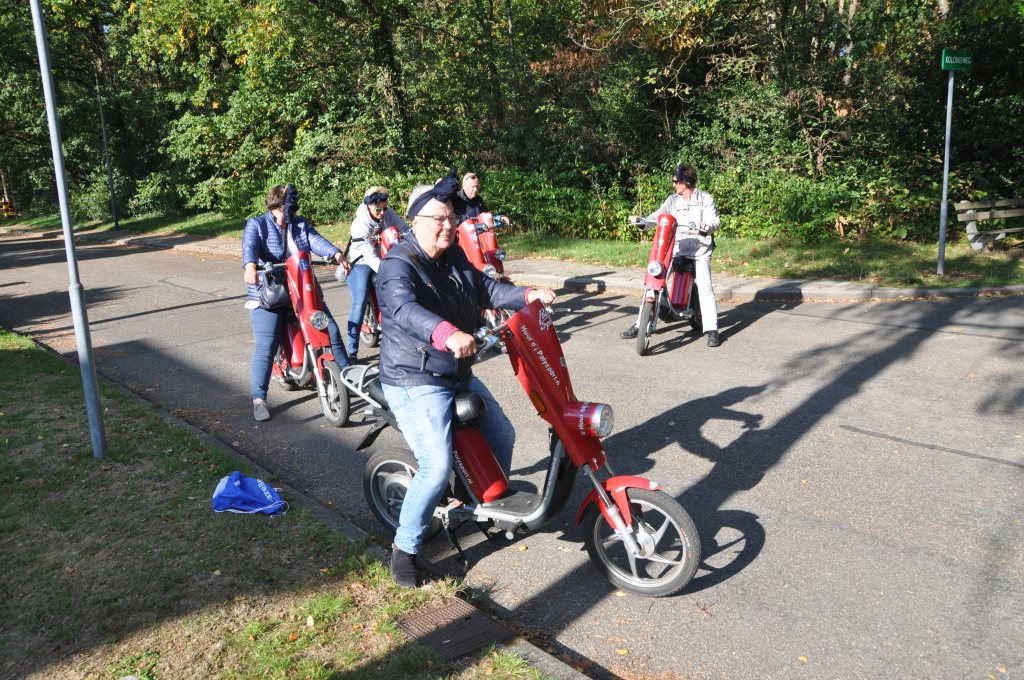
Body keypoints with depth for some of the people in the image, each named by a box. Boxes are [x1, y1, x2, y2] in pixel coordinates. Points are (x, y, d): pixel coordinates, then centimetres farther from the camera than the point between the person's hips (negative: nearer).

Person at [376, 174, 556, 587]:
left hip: (460, 376, 9)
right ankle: (404, 548, 3)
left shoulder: (455, 259, 8)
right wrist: (447, 334, -56)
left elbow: (485, 288, 6)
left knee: (503, 436, 18)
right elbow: (405, 309, -38)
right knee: (437, 468, -18)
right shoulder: (398, 265, -19)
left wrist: (527, 295, -12)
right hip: (416, 383, -9)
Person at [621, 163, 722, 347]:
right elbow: (658, 216, 0)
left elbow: (715, 221, -4)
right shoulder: (672, 200, 11)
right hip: (676, 247, 3)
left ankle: (712, 330, -9)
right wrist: (641, 220, -18)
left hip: (700, 249, -3)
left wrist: (706, 225, -27)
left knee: (704, 287, -16)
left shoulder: (705, 198, 3)